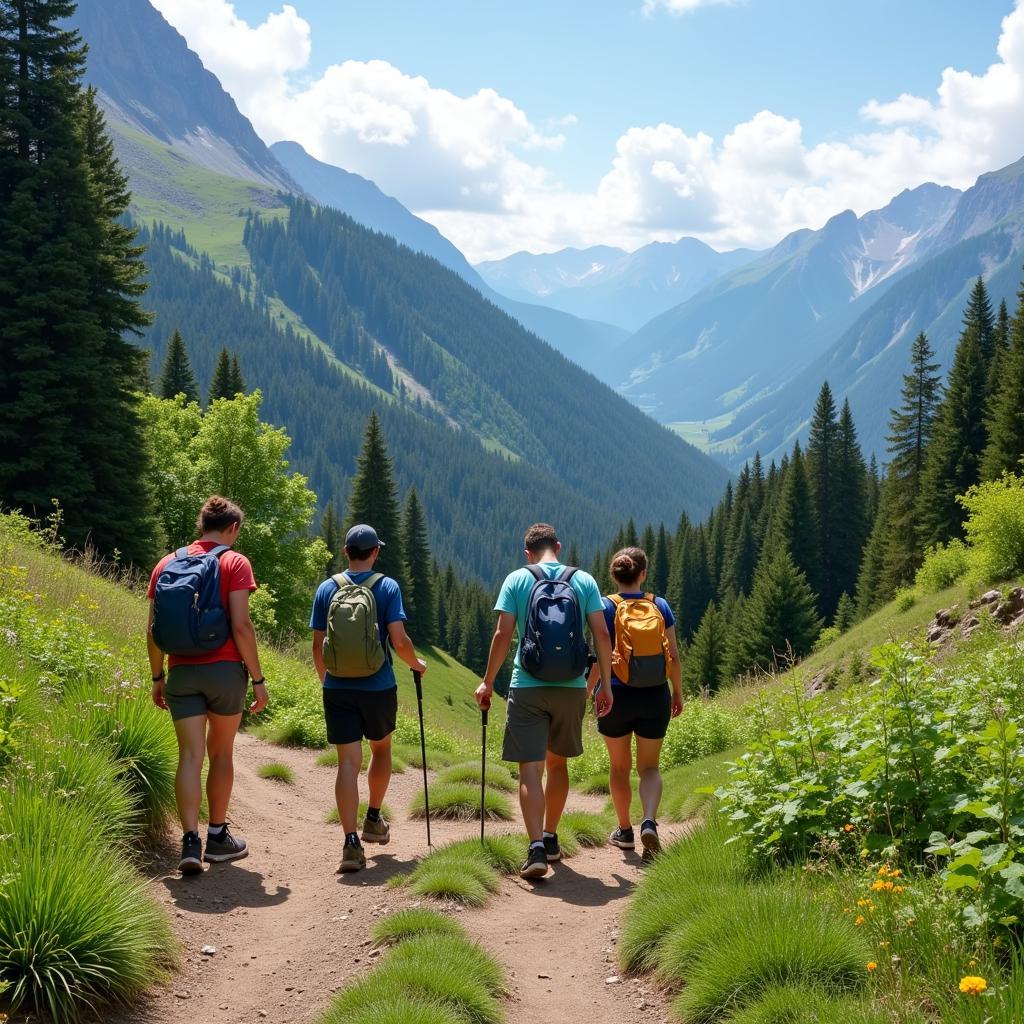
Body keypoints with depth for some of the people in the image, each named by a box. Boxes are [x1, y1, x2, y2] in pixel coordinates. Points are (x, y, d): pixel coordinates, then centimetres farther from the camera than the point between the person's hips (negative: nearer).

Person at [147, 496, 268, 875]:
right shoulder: (235, 563, -3)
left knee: (190, 756, 0)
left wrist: (157, 677, 17)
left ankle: (190, 842, -11)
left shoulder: (168, 563, 10)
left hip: (181, 672, 3)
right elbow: (240, 625, -12)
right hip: (225, 669, -3)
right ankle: (217, 837, 22)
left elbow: (152, 629, 8)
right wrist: (258, 679, -6)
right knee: (221, 753, 12)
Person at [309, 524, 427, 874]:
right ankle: (373, 821, 35)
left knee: (348, 762, -1)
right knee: (381, 748, 24)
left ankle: (351, 843, -10)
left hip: (337, 689, 1)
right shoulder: (387, 587, -5)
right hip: (378, 688, -1)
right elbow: (399, 640, -11)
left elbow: (318, 645, 4)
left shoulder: (327, 589, 1)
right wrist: (416, 664, 9)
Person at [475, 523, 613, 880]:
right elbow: (602, 633, 0)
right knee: (557, 762, 19)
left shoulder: (517, 580, 0)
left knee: (530, 768, -3)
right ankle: (551, 840, 30)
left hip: (527, 687, -2)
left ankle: (536, 849, -17)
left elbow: (503, 635, -6)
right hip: (572, 686, 3)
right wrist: (606, 684, 7)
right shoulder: (584, 580, 5)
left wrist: (488, 682, 3)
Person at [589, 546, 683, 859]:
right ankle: (649, 822, -14)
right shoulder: (660, 606, -2)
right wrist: (678, 693, 11)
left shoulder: (606, 607, -8)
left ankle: (625, 831, 27)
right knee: (649, 767, 11)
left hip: (617, 695, -1)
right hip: (655, 696, 1)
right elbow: (674, 656, -1)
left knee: (619, 766, 17)